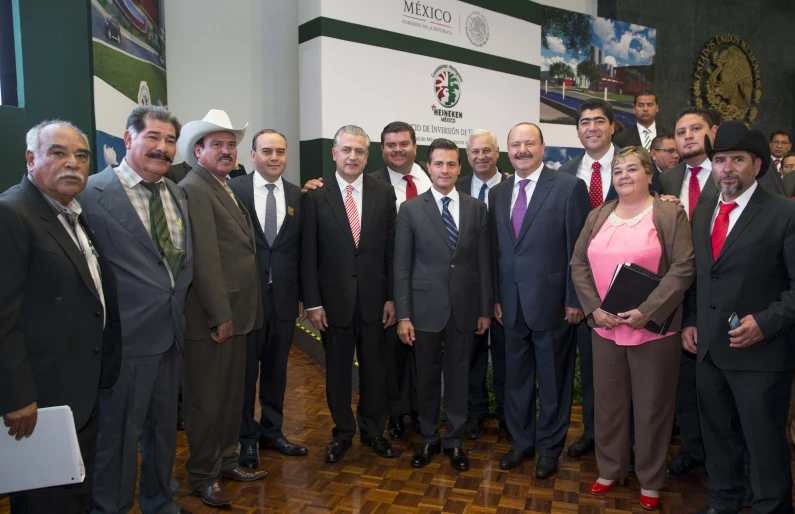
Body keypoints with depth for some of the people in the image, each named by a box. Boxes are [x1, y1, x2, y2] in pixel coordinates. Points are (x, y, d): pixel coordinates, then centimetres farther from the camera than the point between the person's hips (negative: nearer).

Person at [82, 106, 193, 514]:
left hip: (171, 334, 7)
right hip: (126, 338, -6)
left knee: (163, 427, 21)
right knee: (118, 434, 9)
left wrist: (179, 295, 8)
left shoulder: (175, 193, 9)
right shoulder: (93, 192, -13)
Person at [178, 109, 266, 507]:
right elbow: (204, 259, -19)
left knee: (232, 393, 18)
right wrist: (220, 316, -18)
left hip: (234, 312, 9)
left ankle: (226, 460, 34)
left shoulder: (226, 189, 16)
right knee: (207, 399, 5)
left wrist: (234, 313, 12)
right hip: (211, 317, -9)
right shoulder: (193, 189, -13)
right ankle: (202, 476, 21)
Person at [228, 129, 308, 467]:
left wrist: (304, 295, 6)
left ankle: (272, 432, 32)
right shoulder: (234, 190, -4)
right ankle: (247, 438, 26)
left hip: (284, 296, 3)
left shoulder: (297, 195, 6)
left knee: (276, 369, 14)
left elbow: (302, 249, 6)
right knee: (245, 371, 9)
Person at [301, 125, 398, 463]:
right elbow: (308, 254, -3)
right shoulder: (315, 196, -3)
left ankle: (373, 430, 31)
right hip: (334, 299, -1)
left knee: (374, 368, 12)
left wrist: (391, 297, 0)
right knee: (337, 369, 12)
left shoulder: (384, 193, 1)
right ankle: (342, 432, 30)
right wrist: (313, 302, -7)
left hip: (373, 297, 1)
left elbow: (391, 250, 2)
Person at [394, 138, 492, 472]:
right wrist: (403, 315, -8)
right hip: (425, 306, -1)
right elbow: (401, 267, -4)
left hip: (464, 307, 1)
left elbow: (483, 262, 5)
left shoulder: (476, 208, 4)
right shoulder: (411, 209, -2)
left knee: (458, 374, 11)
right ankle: (429, 439, 30)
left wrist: (485, 309, 4)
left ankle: (454, 441, 27)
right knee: (426, 376, 11)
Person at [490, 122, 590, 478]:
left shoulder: (569, 187, -7)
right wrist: (496, 297, 7)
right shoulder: (498, 193, 9)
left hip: (551, 299, -4)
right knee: (515, 377, 15)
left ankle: (549, 447, 29)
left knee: (553, 378, 10)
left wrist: (575, 299, -10)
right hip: (511, 303, 5)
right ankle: (521, 441, 33)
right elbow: (495, 250, 10)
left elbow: (579, 248, -8)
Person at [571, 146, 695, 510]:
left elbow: (683, 268, -11)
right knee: (608, 402, 13)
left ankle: (650, 481, 26)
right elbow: (579, 264, 7)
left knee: (651, 406, 8)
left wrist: (646, 311, -19)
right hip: (605, 328, 4)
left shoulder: (670, 214, -4)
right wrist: (594, 309, -6)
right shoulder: (597, 217, 10)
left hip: (653, 329, -4)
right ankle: (610, 470, 31)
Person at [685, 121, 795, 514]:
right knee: (716, 434, 18)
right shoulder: (701, 213, 10)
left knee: (763, 442, 6)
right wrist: (690, 321, 8)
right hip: (708, 348, 6)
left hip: (760, 352, -5)